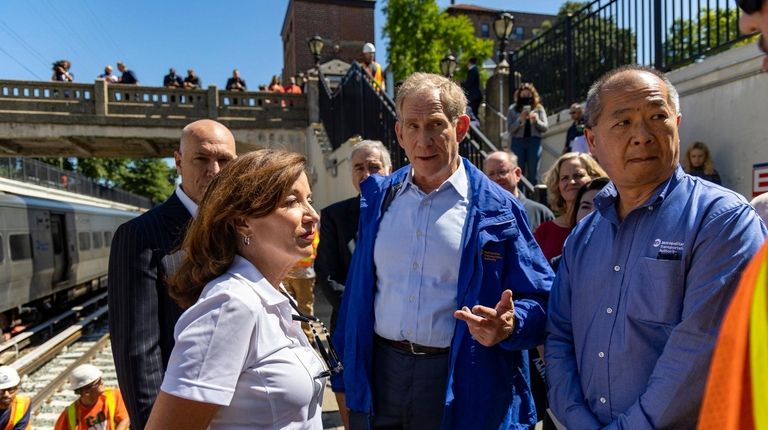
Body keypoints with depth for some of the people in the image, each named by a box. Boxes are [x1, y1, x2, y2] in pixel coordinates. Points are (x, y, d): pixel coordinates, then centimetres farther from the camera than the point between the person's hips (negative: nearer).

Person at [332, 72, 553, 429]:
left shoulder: (495, 210, -7)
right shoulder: (378, 198, 4)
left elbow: (538, 301, -3)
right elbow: (357, 291, 8)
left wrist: (510, 325, -24)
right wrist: (344, 378, 10)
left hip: (458, 385, -2)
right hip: (378, 375, 3)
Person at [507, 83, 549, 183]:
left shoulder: (539, 108, 7)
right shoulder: (513, 109, 5)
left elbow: (545, 127, 4)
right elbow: (510, 129, -1)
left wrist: (536, 120, -14)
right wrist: (520, 119, -15)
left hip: (534, 142, 1)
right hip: (518, 142, -1)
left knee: (533, 173, 4)